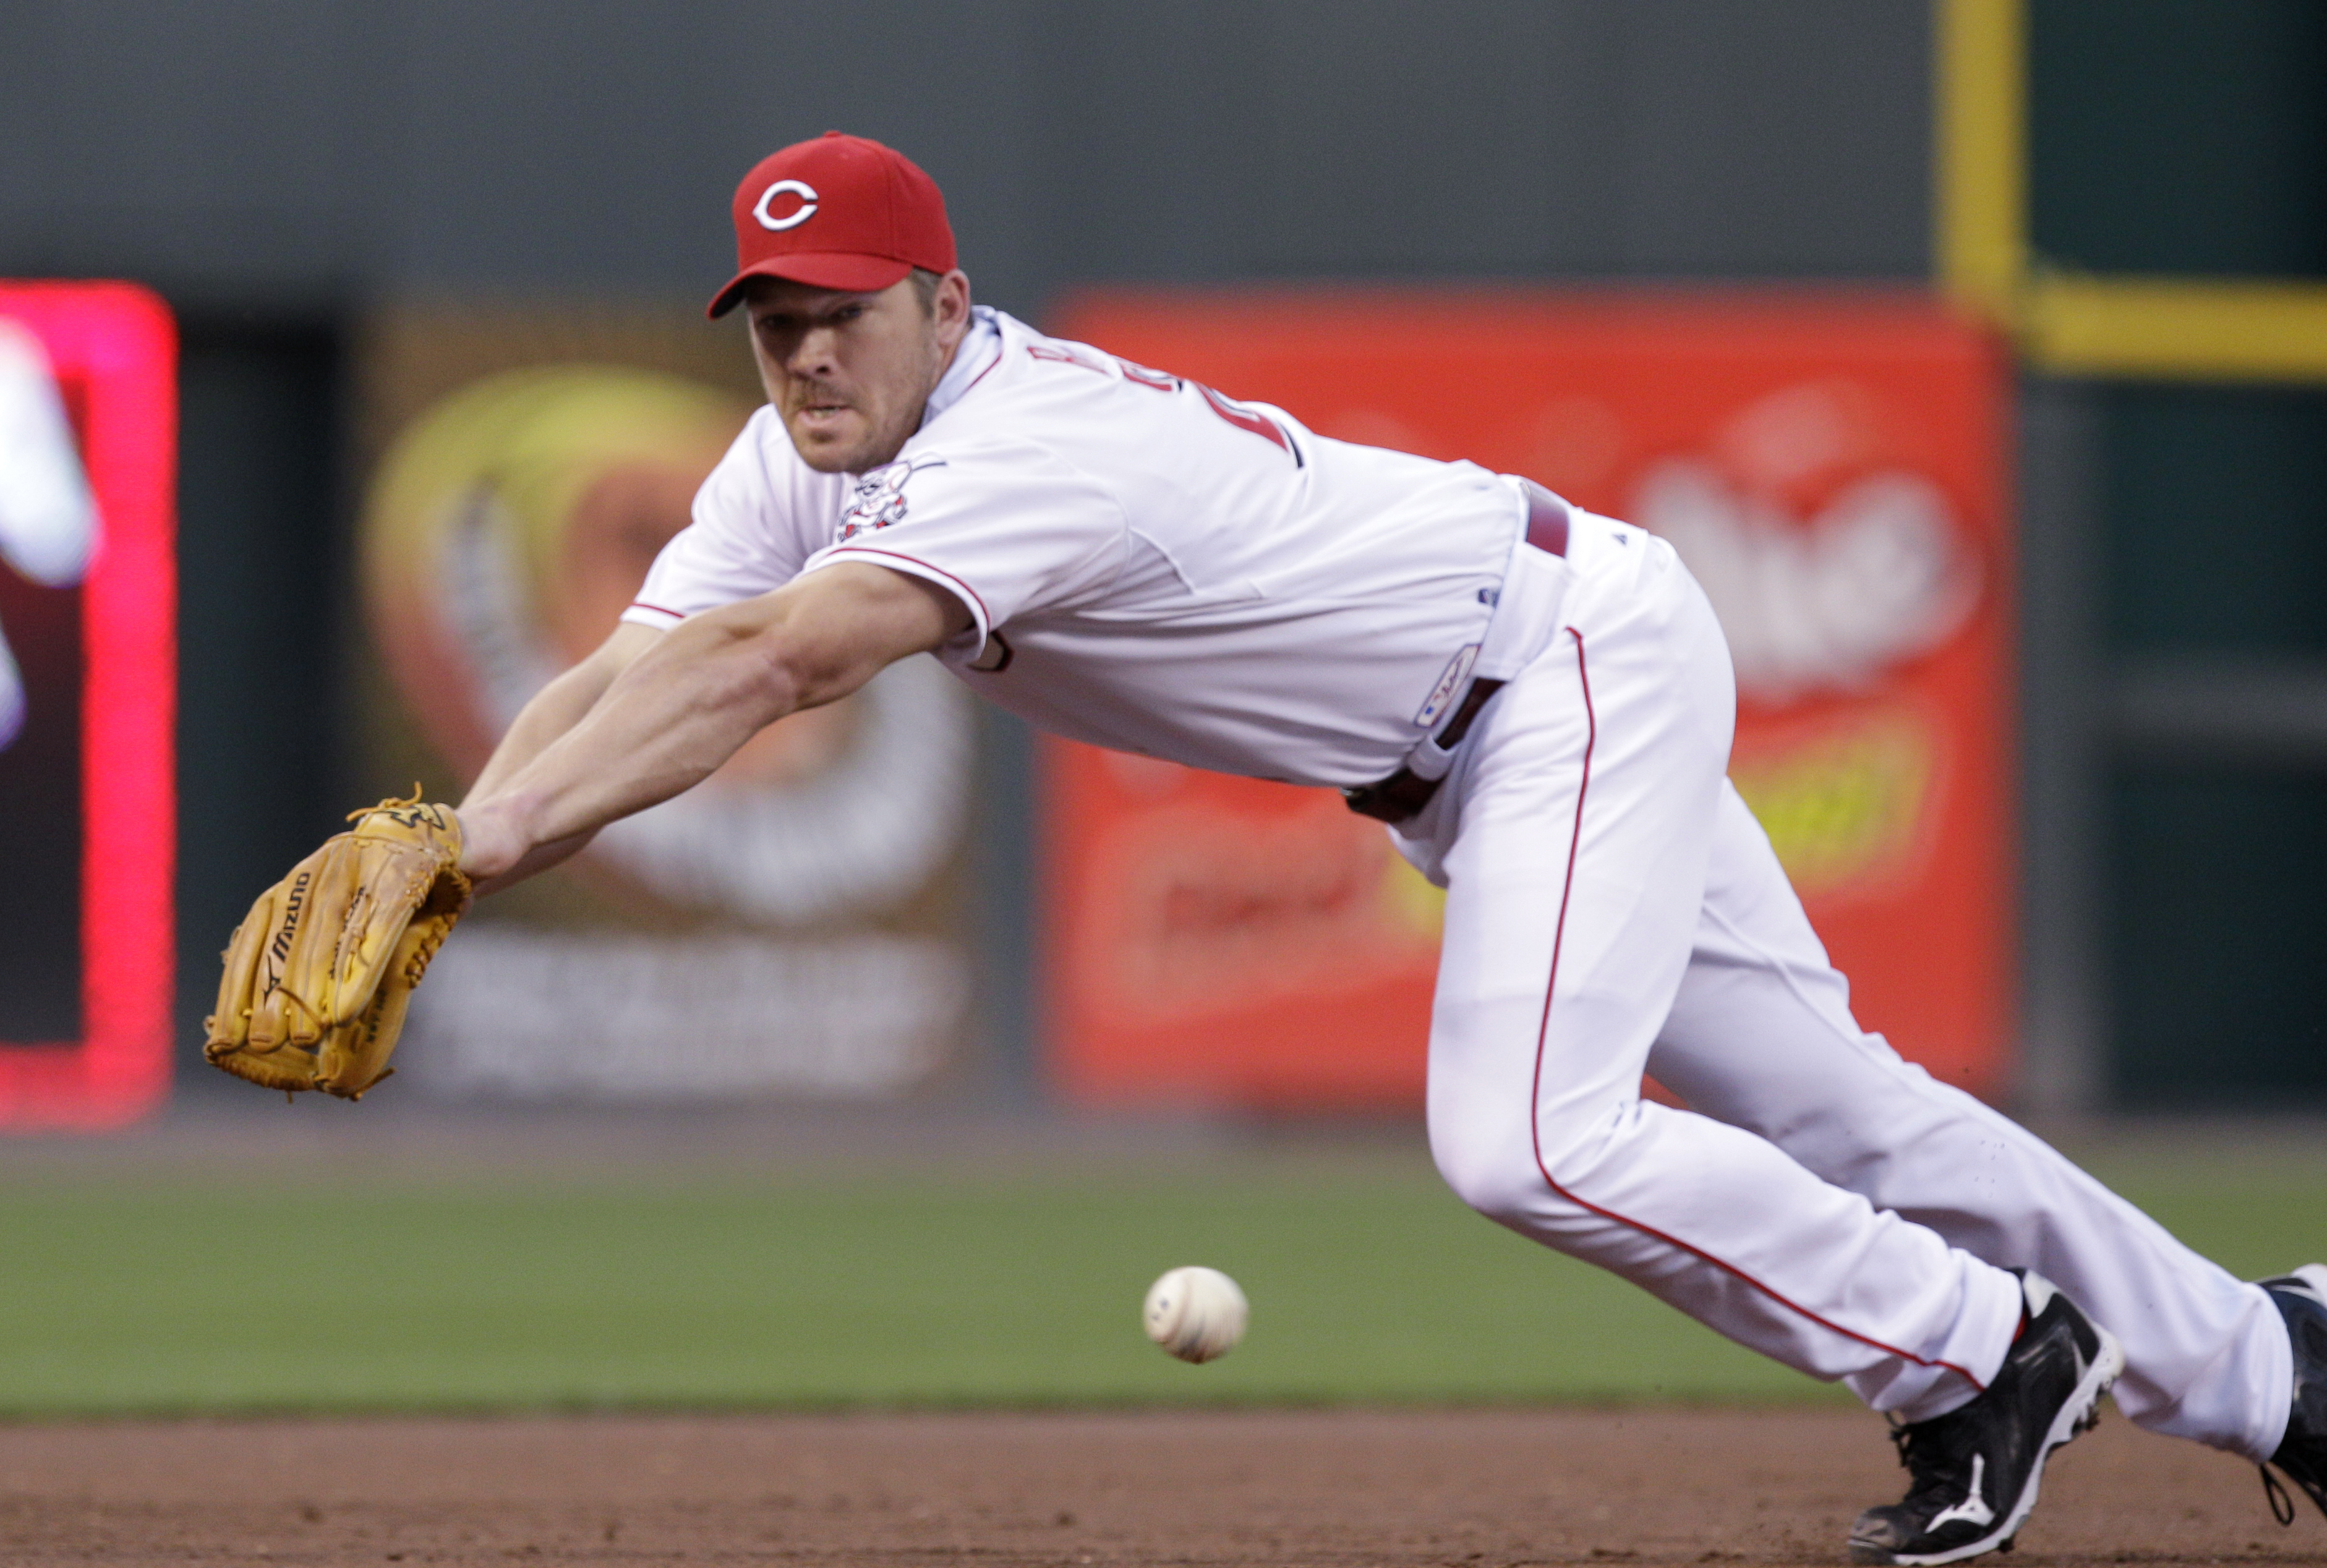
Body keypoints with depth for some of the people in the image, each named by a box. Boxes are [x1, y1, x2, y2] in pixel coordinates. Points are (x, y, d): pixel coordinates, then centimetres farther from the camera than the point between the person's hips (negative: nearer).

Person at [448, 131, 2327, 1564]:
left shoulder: (1027, 443, -33)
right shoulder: (803, 467, -6)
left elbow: (775, 666, -46)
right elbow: (623, 677, -12)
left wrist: (503, 835, -51)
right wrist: (433, 869, -30)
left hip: (1585, 649, -9)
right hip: (1469, 744, 9)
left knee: (1525, 1136, -23)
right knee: (1819, 1107, 14)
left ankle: (1988, 1351, -4)